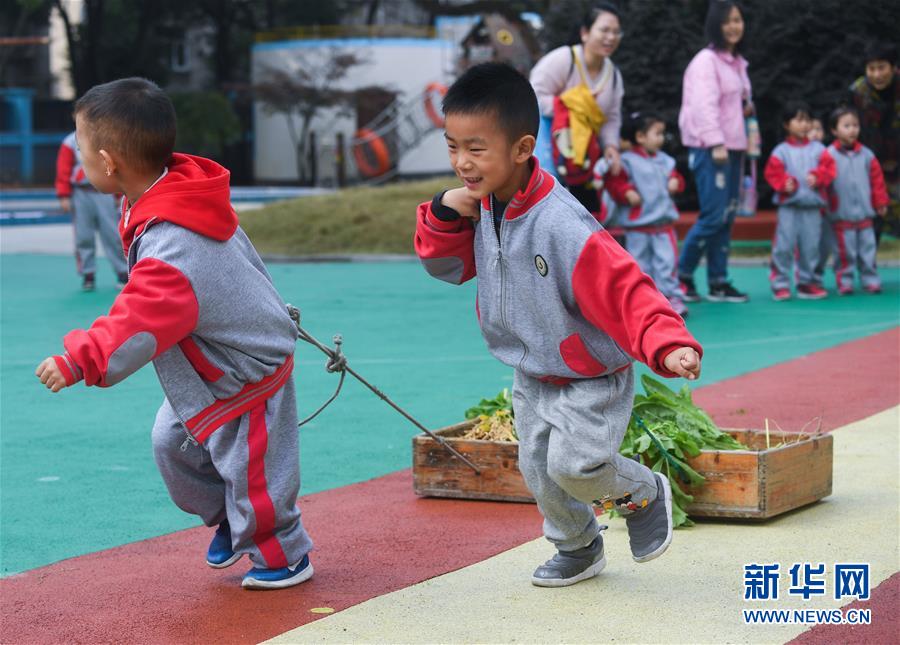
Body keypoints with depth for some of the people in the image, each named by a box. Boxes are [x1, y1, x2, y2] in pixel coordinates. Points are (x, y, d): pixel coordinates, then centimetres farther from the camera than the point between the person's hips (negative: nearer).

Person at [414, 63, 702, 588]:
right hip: (532, 376, 7)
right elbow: (448, 266, 6)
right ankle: (579, 548, 40)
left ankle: (644, 493, 13)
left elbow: (624, 290, -36)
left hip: (591, 378, -7)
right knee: (539, 471, 13)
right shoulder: (480, 208, -8)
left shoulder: (562, 225, -33)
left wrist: (669, 345, -51)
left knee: (574, 464, -20)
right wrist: (443, 215, -14)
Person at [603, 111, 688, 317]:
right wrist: (627, 193, -25)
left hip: (663, 222, 4)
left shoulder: (664, 160, 10)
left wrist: (675, 182, 0)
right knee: (639, 263, 5)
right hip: (637, 225, -4)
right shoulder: (627, 161, -8)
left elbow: (674, 176, 22)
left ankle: (671, 297, 4)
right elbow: (613, 182, -12)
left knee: (667, 261, -3)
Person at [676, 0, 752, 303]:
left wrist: (747, 107, 6)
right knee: (714, 215, -13)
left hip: (732, 147, 8)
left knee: (727, 216, 6)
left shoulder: (738, 62, 17)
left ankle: (718, 282, 9)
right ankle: (682, 276, -1)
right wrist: (716, 144, -22)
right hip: (709, 148, -8)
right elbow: (705, 104, -16)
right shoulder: (706, 61, -9)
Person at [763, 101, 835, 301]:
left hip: (812, 206, 3)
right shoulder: (781, 151, 2)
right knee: (784, 245, -6)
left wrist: (817, 177, -14)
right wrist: (784, 184, -17)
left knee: (810, 245, 5)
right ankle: (780, 284, 1)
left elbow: (828, 168, 3)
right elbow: (772, 173, -1)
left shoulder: (818, 149, 9)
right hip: (788, 205, -2)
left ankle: (807, 282, 17)